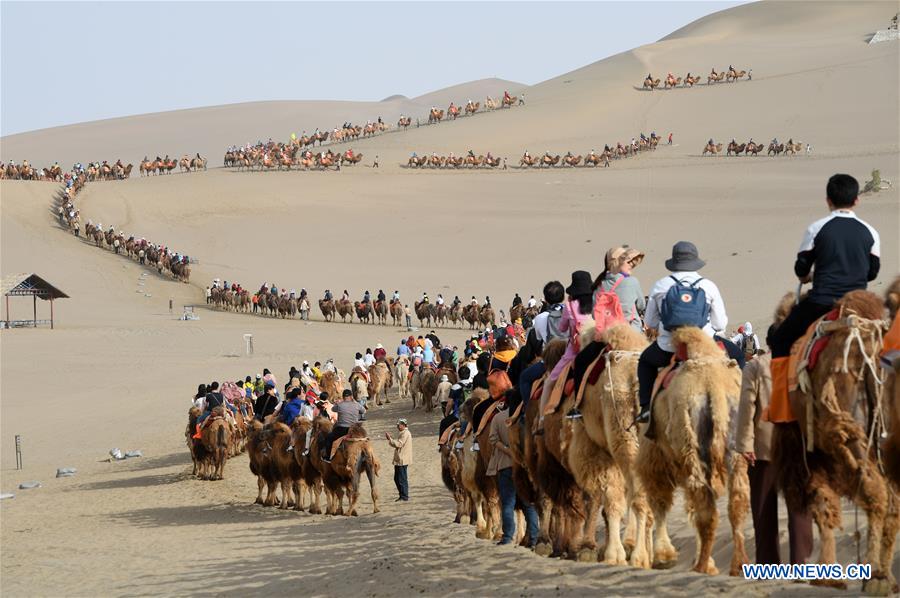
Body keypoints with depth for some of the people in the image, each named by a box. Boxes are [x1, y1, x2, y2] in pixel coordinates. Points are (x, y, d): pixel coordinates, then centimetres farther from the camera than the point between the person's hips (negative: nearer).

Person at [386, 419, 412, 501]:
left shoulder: (405, 433, -14)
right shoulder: (402, 433, 18)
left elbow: (398, 444, -21)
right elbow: (398, 444, 20)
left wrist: (389, 439, -16)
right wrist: (390, 439, 9)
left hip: (402, 460, -10)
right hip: (399, 460, 10)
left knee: (402, 479, -6)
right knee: (397, 479, 14)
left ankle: (404, 497, -2)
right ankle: (402, 496, 19)